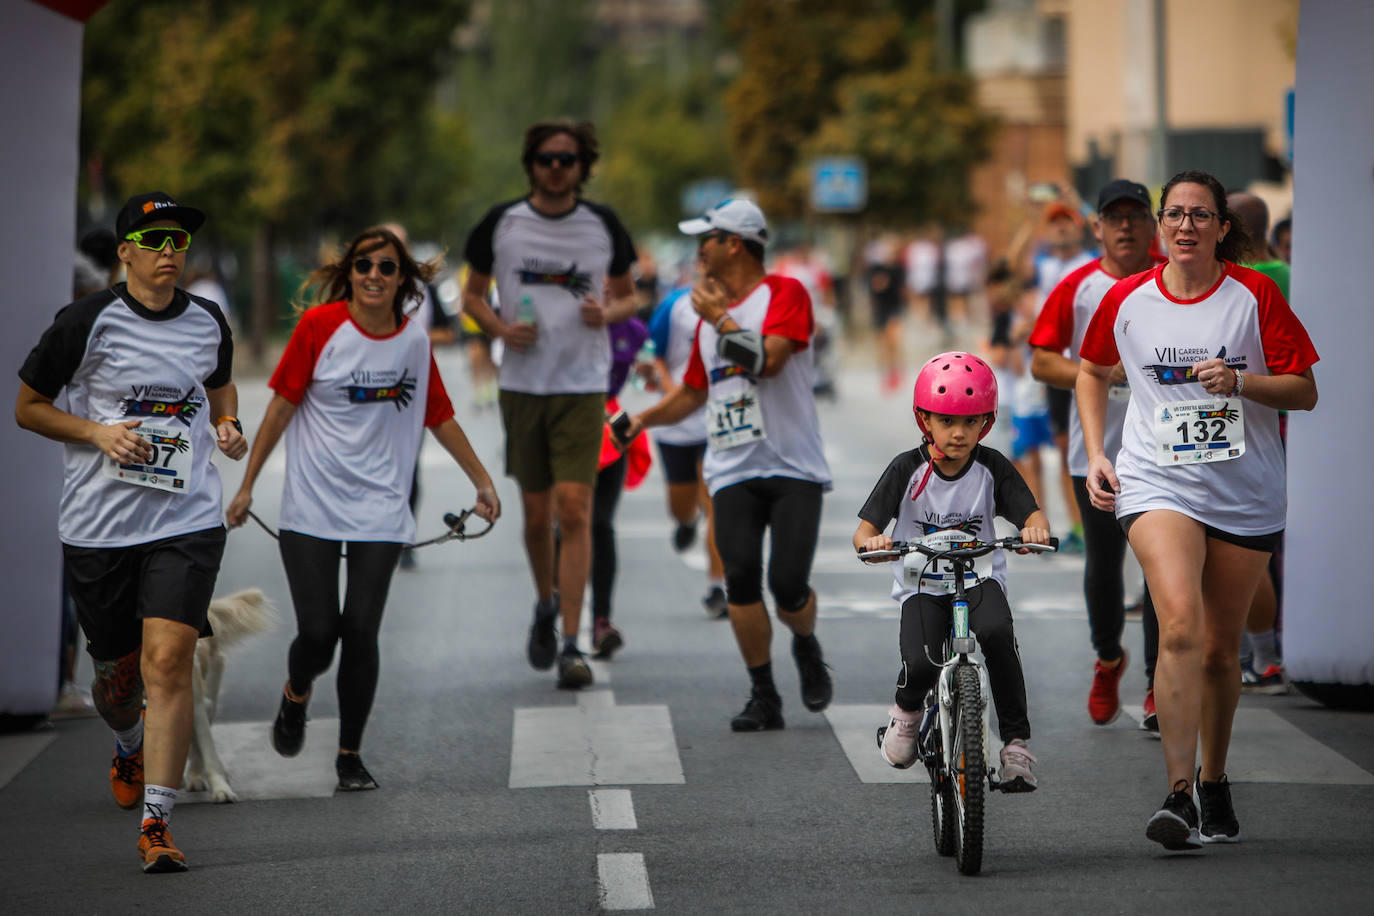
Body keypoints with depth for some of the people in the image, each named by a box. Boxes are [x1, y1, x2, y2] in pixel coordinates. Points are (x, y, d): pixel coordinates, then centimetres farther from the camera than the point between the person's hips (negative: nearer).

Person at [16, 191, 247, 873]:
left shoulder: (208, 322, 5)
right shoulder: (86, 322, -7)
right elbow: (27, 407, 1)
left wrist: (227, 425, 5)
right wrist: (98, 433, -13)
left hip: (187, 521, 1)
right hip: (97, 527, -1)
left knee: (168, 661, -16)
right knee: (117, 669, 12)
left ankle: (156, 822, -14)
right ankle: (129, 744, 49)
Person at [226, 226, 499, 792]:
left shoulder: (414, 340, 3)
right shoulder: (321, 324, -7)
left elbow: (439, 417, 16)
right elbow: (283, 404, -1)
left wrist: (482, 482, 19)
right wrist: (248, 484, 1)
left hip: (380, 511, 2)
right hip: (312, 508, -2)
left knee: (361, 633, -6)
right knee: (318, 632, -8)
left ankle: (350, 755, 11)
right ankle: (296, 695, 29)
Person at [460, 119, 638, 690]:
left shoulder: (603, 226, 3)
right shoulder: (501, 224, 3)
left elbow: (628, 296, 14)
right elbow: (471, 294, 12)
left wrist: (607, 312, -9)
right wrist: (499, 328, -9)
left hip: (583, 388, -1)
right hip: (522, 383, 1)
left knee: (574, 511, -12)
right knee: (537, 515, 7)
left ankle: (571, 645, -10)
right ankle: (545, 605, 35)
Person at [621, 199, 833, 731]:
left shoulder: (784, 293, -3)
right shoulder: (708, 311, 18)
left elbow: (769, 359, -20)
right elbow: (694, 390, 29)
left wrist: (722, 318, -12)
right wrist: (644, 419, 16)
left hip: (793, 468, -5)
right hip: (733, 471, 5)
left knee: (788, 583, -14)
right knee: (741, 576, -14)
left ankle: (806, 647, 20)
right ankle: (763, 697, -4)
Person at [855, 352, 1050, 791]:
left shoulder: (993, 468, -4)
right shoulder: (908, 470, -7)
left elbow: (1031, 513, -12)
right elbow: (864, 528, -9)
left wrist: (1036, 528, -37)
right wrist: (872, 542, -34)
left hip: (979, 578, 1)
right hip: (922, 586, 0)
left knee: (997, 632, -34)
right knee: (921, 664, -27)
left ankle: (1016, 741, -19)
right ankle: (906, 710, 12)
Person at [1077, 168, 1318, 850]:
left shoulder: (1254, 295, -3)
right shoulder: (1126, 300, 1)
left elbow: (1305, 391, -2)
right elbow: (1092, 371, 20)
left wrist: (1240, 381, -19)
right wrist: (1096, 454, 10)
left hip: (1245, 493, 1)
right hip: (1157, 482, -1)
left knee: (1221, 650, 10)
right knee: (1181, 626, -22)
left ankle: (1214, 781, 32)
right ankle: (1178, 795, -25)